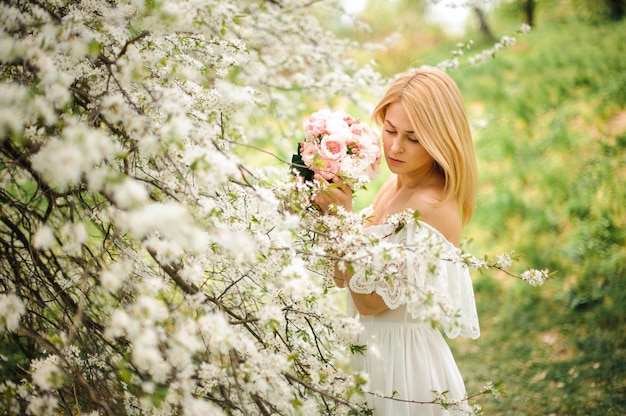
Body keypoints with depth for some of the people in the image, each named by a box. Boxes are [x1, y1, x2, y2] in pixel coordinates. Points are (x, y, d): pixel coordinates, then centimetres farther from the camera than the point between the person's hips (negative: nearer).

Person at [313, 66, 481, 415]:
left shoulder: (432, 208, -23)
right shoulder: (396, 185, 3)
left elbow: (370, 301, -21)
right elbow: (346, 278, 3)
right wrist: (323, 212, -8)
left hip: (403, 365, -9)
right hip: (374, 350, 9)